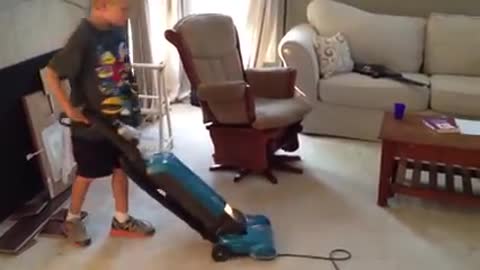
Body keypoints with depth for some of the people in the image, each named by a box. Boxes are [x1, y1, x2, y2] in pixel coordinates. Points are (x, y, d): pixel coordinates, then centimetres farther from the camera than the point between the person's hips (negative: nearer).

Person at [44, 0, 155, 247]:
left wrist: (132, 104, 12)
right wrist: (69, 108, -20)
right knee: (87, 174, 10)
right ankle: (72, 220, 33)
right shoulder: (83, 38, -23)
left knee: (121, 168, 14)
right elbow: (51, 74, -20)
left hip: (120, 118, 6)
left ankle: (121, 220, 31)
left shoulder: (118, 30, -2)